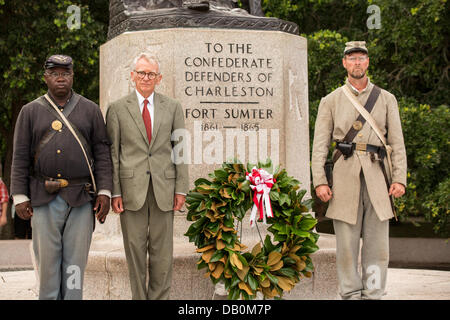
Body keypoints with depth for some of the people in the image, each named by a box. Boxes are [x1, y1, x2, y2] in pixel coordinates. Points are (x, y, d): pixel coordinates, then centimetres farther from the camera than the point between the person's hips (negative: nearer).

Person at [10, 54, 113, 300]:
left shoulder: (90, 110, 9)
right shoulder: (30, 112, 9)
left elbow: (102, 152, 6)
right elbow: (20, 158, 7)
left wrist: (105, 192, -2)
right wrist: (20, 196, 0)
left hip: (81, 197, 0)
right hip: (44, 198, 0)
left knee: (76, 259, 2)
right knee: (47, 257, 1)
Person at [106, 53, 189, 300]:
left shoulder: (172, 108, 11)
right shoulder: (118, 109, 6)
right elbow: (112, 153, 3)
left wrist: (181, 188, 1)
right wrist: (114, 192, -4)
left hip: (164, 187, 1)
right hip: (131, 188, -1)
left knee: (162, 252, 4)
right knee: (135, 249, 3)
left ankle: (159, 297, 13)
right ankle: (139, 297, 12)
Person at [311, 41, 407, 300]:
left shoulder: (386, 99, 12)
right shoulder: (331, 101, 10)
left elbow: (397, 143, 9)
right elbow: (320, 144, 7)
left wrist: (399, 179, -1)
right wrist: (319, 181, -3)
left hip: (377, 174, 1)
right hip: (345, 176, -1)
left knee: (377, 243, 0)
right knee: (346, 243, 0)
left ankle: (373, 294, 6)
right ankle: (350, 293, 8)